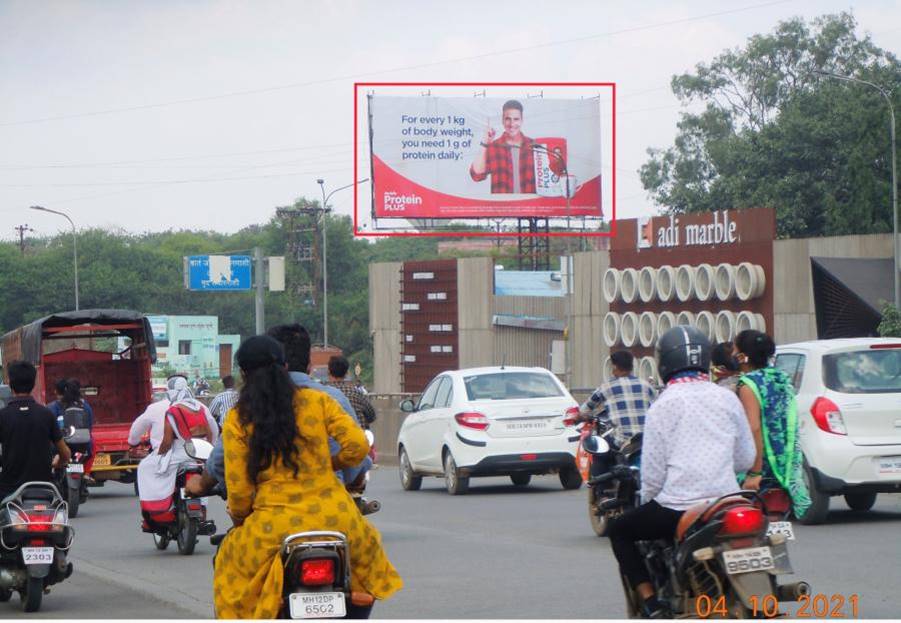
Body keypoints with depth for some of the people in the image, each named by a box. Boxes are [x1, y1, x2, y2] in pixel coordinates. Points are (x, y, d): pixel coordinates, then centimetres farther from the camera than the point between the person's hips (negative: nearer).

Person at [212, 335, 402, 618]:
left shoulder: (237, 421, 0)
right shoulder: (317, 401, 3)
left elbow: (239, 489, -3)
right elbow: (358, 445, -4)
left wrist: (239, 518, 18)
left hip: (274, 526, -1)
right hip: (332, 516, 1)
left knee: (230, 564, 28)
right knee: (367, 551, 31)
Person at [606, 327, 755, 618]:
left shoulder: (662, 405, -6)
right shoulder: (728, 399, 6)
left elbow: (653, 471, -7)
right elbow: (746, 459, 11)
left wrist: (646, 502, 11)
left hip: (677, 506, -5)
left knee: (619, 530, 16)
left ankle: (651, 605, 4)